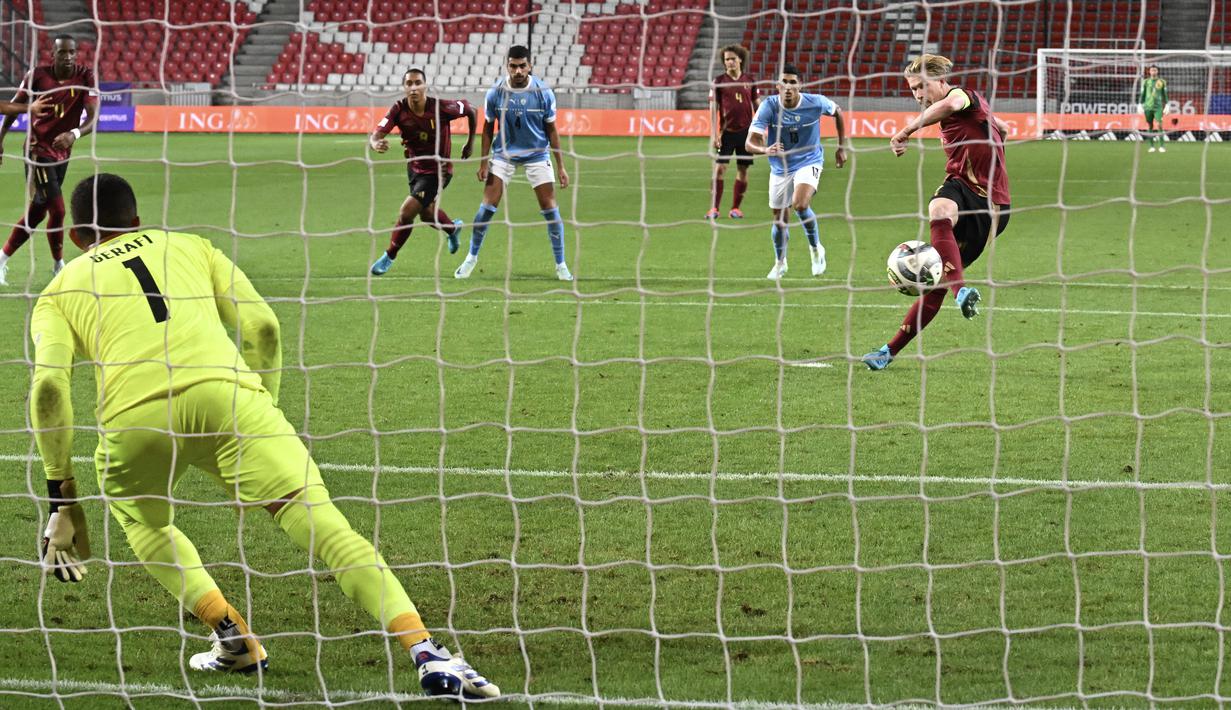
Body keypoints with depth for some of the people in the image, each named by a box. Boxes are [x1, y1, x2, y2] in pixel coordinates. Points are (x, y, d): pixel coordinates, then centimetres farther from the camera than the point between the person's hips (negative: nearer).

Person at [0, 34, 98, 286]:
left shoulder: (85, 77, -10)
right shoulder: (37, 76, -13)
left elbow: (92, 118, -18)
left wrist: (74, 134, -38)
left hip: (62, 152, 4)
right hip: (38, 149, -4)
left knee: (38, 210, 14)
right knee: (57, 208, -14)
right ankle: (58, 265, 4)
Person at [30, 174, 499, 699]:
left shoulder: (57, 293, 26)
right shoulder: (188, 247, 31)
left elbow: (47, 385, 8)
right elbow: (263, 328, 18)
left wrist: (60, 494, 12)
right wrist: (262, 410, 29)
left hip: (132, 418, 0)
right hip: (225, 394, 0)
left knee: (145, 523, 30)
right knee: (322, 523, -7)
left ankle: (232, 637, 11)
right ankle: (425, 652, -24)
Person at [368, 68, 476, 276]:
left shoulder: (441, 108, -26)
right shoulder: (398, 110, -19)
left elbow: (471, 110, -8)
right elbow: (375, 135, -27)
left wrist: (470, 142, 3)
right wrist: (375, 144, -52)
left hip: (437, 170, -5)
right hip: (415, 167, 5)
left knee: (406, 212, -16)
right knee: (426, 213, 27)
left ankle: (389, 257, 7)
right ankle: (452, 228, 61)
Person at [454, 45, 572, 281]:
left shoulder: (543, 92, -13)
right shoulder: (495, 93, -12)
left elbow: (552, 130, -4)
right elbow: (488, 128, 1)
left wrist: (561, 166, -4)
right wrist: (484, 162, -2)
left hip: (537, 155, 0)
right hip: (504, 153, 0)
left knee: (550, 208, -5)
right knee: (487, 206, -7)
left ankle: (561, 265, 6)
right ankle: (471, 258, 10)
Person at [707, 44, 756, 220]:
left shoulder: (749, 81, 6)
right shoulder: (719, 81, 0)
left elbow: (756, 106, 13)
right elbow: (713, 109, 0)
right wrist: (714, 135, -7)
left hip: (745, 131, 2)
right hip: (727, 131, -2)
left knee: (743, 170, 3)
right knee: (720, 168, -10)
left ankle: (735, 208, 12)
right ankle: (715, 208, -5)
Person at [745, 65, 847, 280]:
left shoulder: (816, 103, -18)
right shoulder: (769, 106, -20)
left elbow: (837, 112, 6)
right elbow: (750, 143, -26)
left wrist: (841, 147, 9)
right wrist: (766, 150, -49)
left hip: (809, 162, -2)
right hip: (780, 168, 2)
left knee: (800, 205, -28)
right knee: (779, 219, 10)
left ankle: (816, 249, 0)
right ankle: (780, 263, 38)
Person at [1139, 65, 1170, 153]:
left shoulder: (1162, 82, 7)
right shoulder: (1146, 82, 9)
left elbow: (1165, 94, 10)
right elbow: (1142, 94, 11)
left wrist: (1167, 106, 4)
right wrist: (1140, 105, 4)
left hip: (1158, 107, -1)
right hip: (1148, 107, 1)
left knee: (1159, 125, -13)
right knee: (1150, 126, 2)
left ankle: (1161, 146, -12)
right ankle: (1152, 146, 8)